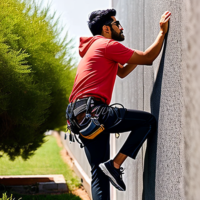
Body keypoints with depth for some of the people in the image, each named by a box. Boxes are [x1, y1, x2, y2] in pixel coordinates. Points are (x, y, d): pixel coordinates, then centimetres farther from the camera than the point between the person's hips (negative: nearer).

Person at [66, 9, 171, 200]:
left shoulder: (93, 48, 29)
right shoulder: (108, 45, -2)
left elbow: (122, 72, 35)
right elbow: (147, 58, -3)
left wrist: (140, 56, 27)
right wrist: (162, 32, 4)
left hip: (80, 118, 10)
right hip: (92, 111, -10)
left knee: (99, 173, 9)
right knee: (148, 121, -3)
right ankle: (115, 164, -8)